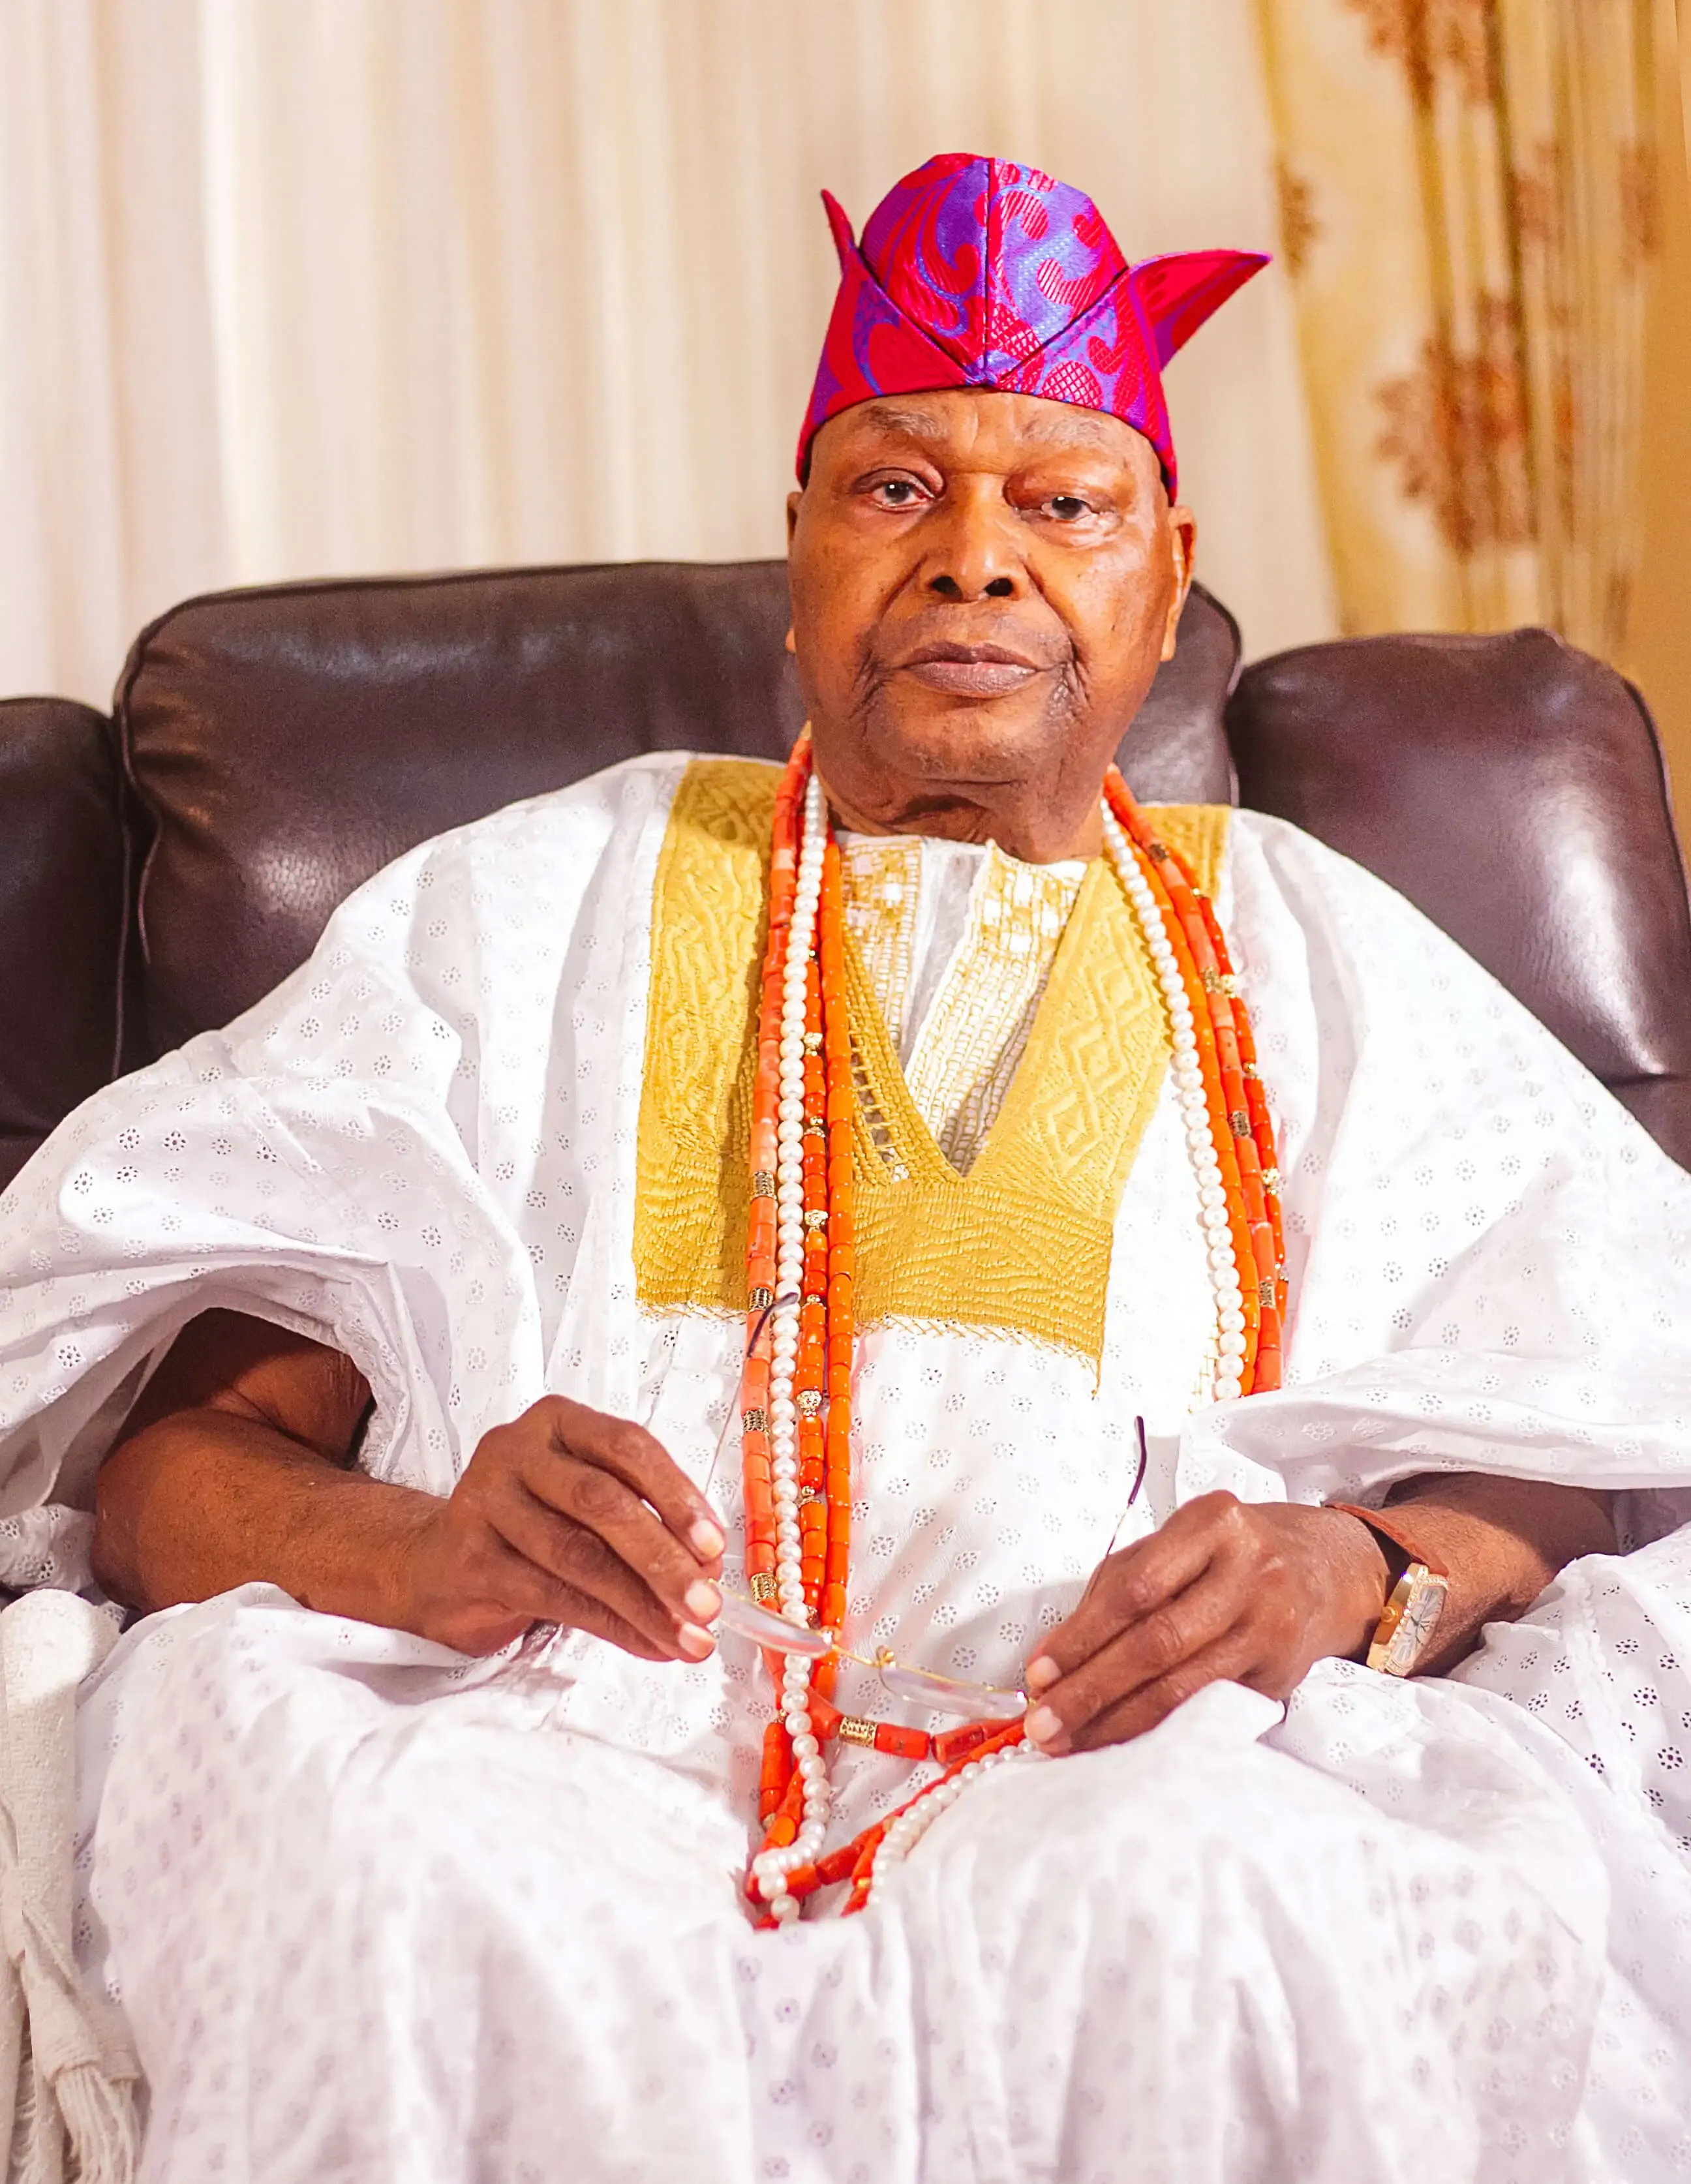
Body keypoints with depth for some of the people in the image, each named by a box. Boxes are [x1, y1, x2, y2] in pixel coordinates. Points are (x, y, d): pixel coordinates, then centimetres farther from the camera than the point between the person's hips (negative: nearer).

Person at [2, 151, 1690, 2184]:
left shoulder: (1306, 955, 22)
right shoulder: (537, 911, 20)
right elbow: (164, 1459, 9)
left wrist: (1361, 1568, -13)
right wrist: (423, 1552, -14)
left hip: (1139, 1769, 0)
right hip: (568, 1738, 1)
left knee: (1205, 1912, -35)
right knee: (417, 1888, -33)